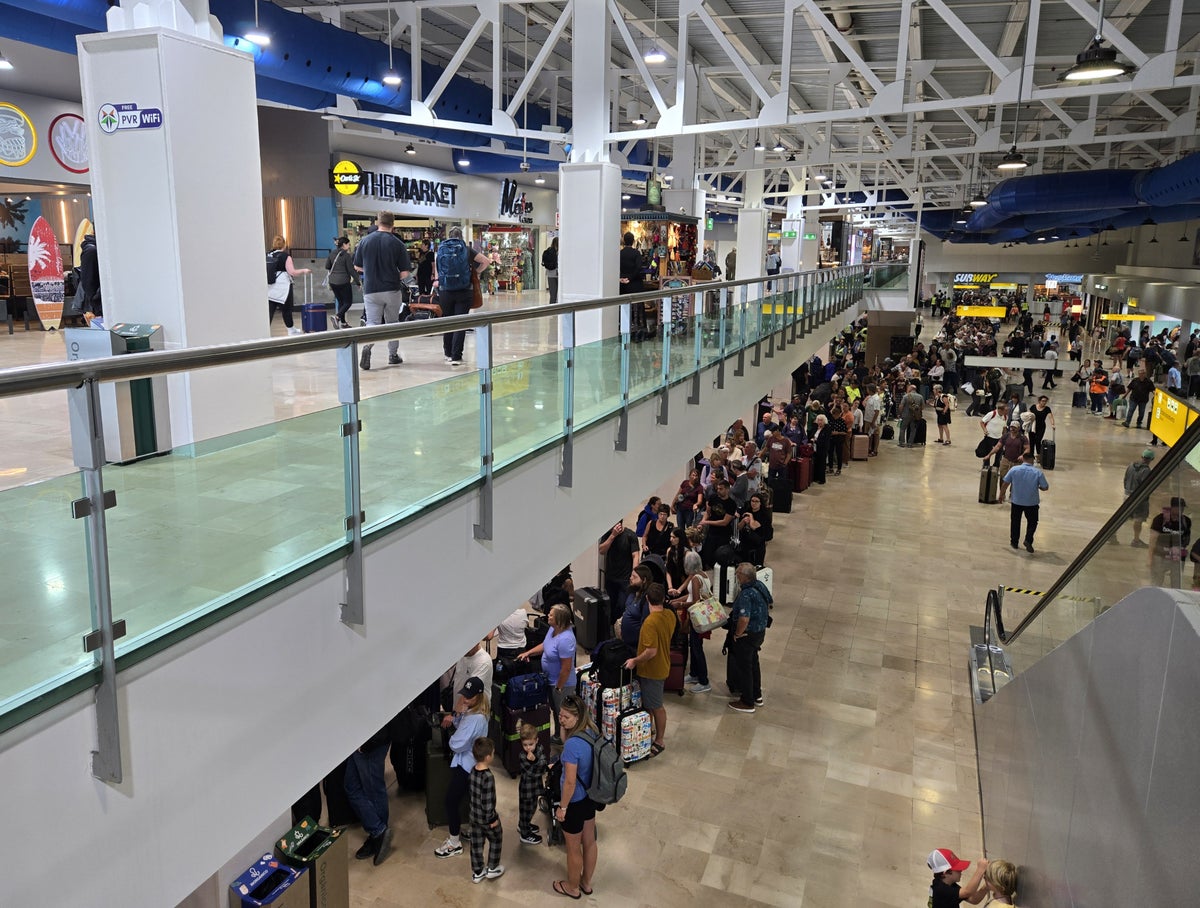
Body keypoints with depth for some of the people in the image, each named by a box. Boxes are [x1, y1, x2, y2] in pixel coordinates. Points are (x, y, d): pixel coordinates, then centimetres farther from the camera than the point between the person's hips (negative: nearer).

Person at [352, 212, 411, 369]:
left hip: (371, 290, 1)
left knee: (372, 323, 2)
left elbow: (357, 266, 7)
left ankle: (367, 345, -26)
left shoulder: (365, 240, 0)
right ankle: (393, 355, 24)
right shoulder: (398, 244, -6)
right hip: (392, 290, 0)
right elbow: (405, 272, -8)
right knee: (392, 323, 16)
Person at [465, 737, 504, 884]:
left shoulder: (473, 770, -7)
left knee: (476, 843, 19)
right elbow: (487, 802, -26)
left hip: (473, 815, 7)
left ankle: (477, 872, 32)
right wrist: (493, 819, -14)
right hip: (486, 817, -7)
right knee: (496, 840, 18)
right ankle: (492, 869, 30)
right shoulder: (488, 777, -31)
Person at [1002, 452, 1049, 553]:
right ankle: (1028, 540, -3)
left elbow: (1005, 483, -3)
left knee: (1015, 521, 17)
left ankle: (1014, 541, 24)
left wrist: (1001, 495, 11)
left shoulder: (1014, 469, -9)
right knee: (1032, 522, 15)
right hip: (1032, 502, -1)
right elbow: (1045, 488, -5)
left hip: (1016, 501, 1)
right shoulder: (1038, 472, -10)